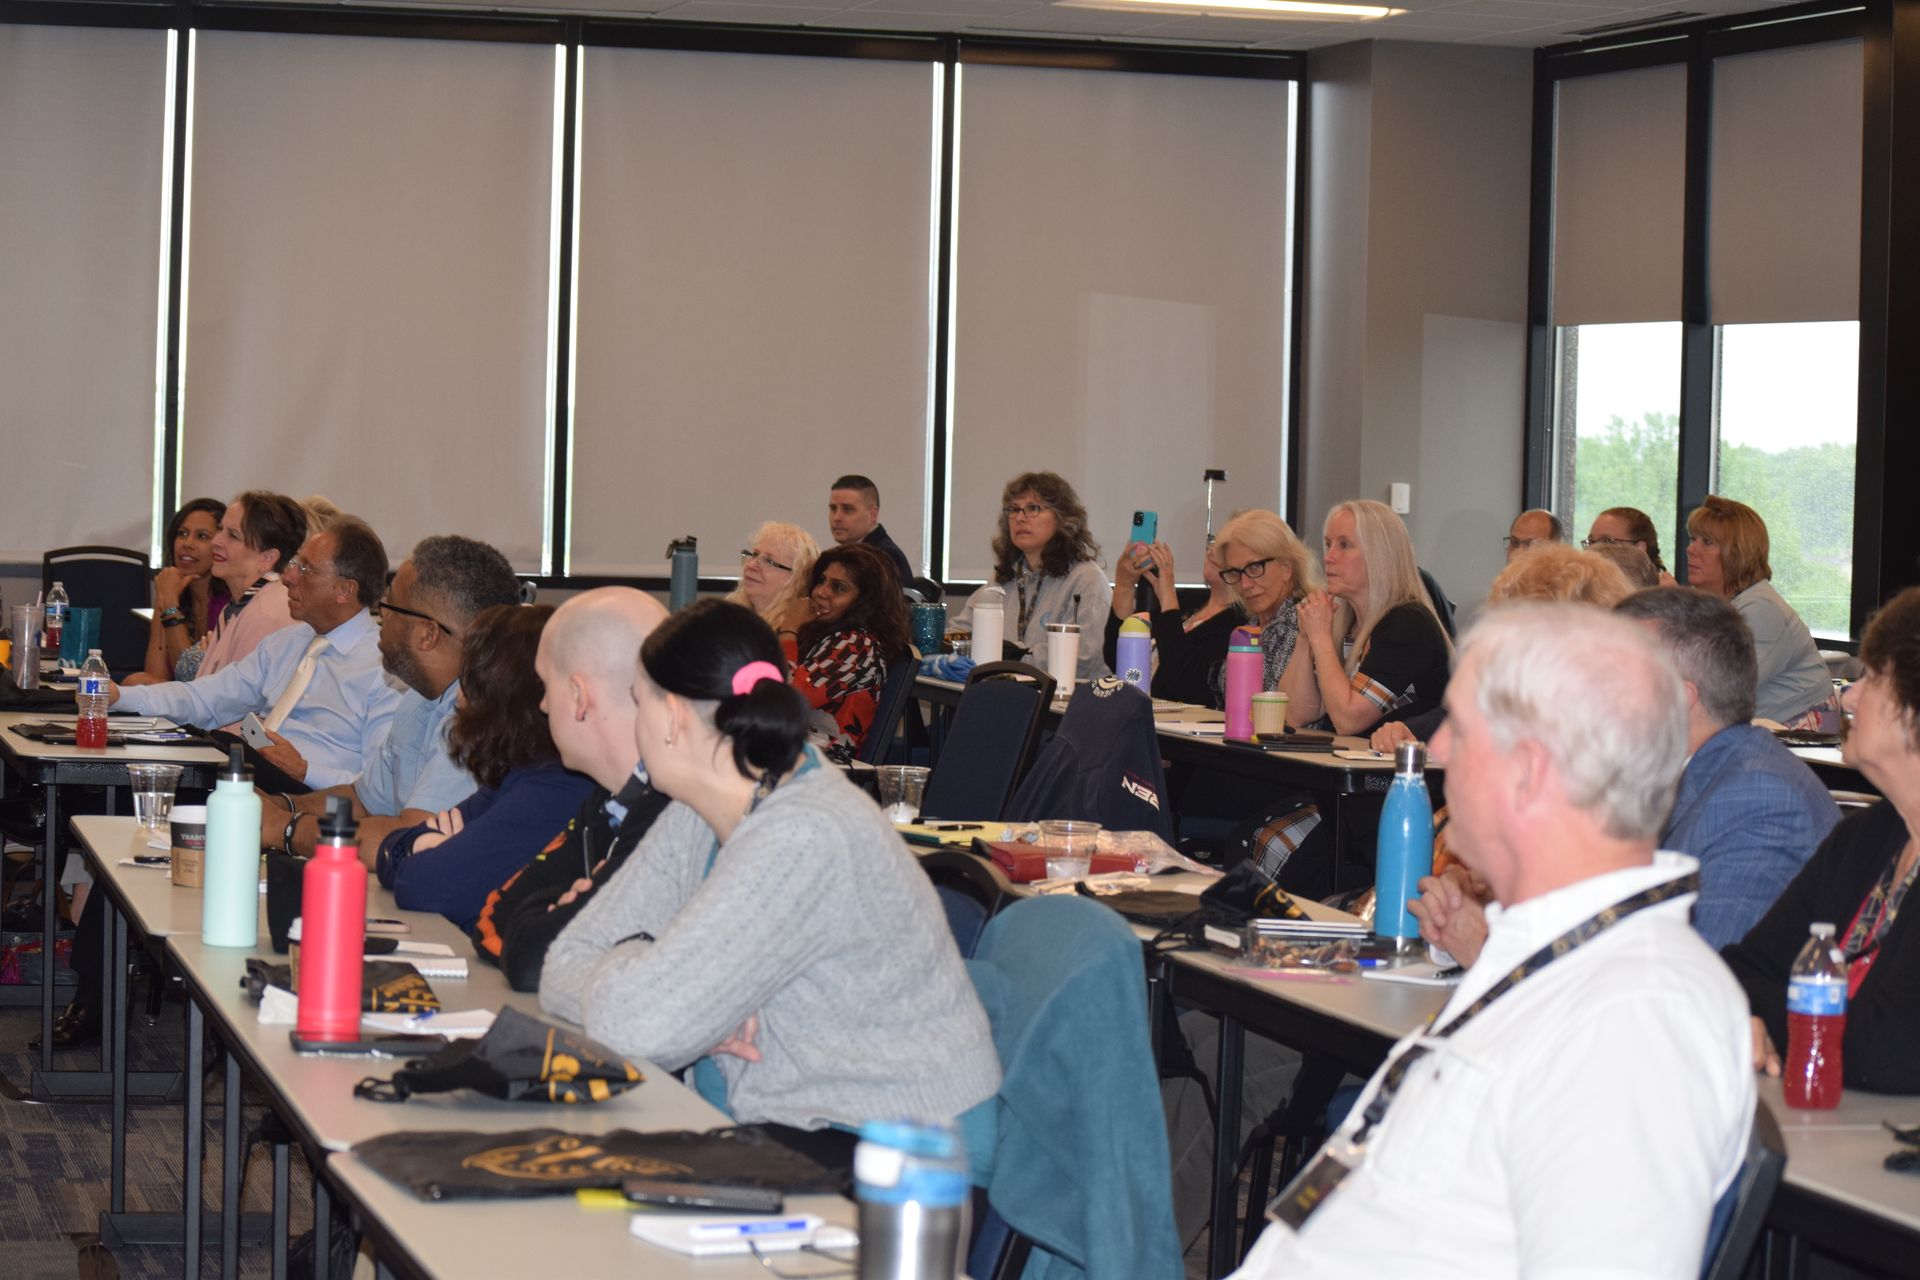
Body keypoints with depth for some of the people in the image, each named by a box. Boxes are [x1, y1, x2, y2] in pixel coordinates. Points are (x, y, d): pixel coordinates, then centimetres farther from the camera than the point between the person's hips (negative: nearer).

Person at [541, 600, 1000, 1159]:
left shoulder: (807, 841, -22)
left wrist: (626, 962, -4)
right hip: (784, 1134, 8)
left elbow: (634, 1024, -26)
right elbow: (565, 967, 5)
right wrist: (691, 1015, -13)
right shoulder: (695, 820, 7)